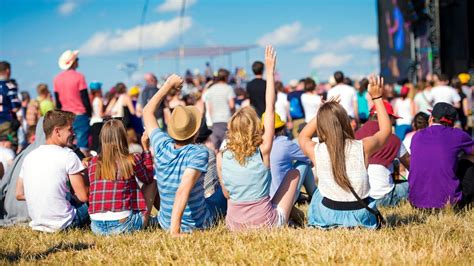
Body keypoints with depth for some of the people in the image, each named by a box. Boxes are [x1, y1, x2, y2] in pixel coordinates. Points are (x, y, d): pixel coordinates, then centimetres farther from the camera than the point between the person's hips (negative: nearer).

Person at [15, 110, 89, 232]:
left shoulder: (30, 156, 4)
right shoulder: (68, 156, -13)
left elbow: (19, 194, 10)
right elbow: (84, 197, -13)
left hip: (37, 222, 6)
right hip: (62, 223, -6)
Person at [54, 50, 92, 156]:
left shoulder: (57, 79, 6)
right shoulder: (79, 77, -9)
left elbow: (57, 101, 12)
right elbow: (85, 98, -9)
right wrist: (89, 113, 0)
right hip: (80, 115, -5)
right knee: (82, 147, -7)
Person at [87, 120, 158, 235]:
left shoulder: (93, 163, 3)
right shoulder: (133, 160, -6)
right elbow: (148, 179, 15)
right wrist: (146, 149, 22)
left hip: (97, 227, 4)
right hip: (122, 225, -4)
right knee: (153, 182, 17)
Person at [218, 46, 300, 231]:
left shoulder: (222, 157, -8)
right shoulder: (262, 152, -14)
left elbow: (227, 192, 4)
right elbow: (270, 109, -10)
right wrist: (270, 72, -6)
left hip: (234, 225, 3)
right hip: (267, 223, -2)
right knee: (294, 173, 20)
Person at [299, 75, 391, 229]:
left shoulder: (316, 152, -13)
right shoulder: (363, 147, -14)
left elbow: (303, 137, 14)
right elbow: (386, 129, 9)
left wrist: (321, 113, 11)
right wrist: (377, 98, 14)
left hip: (328, 217, -1)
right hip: (361, 217, 1)